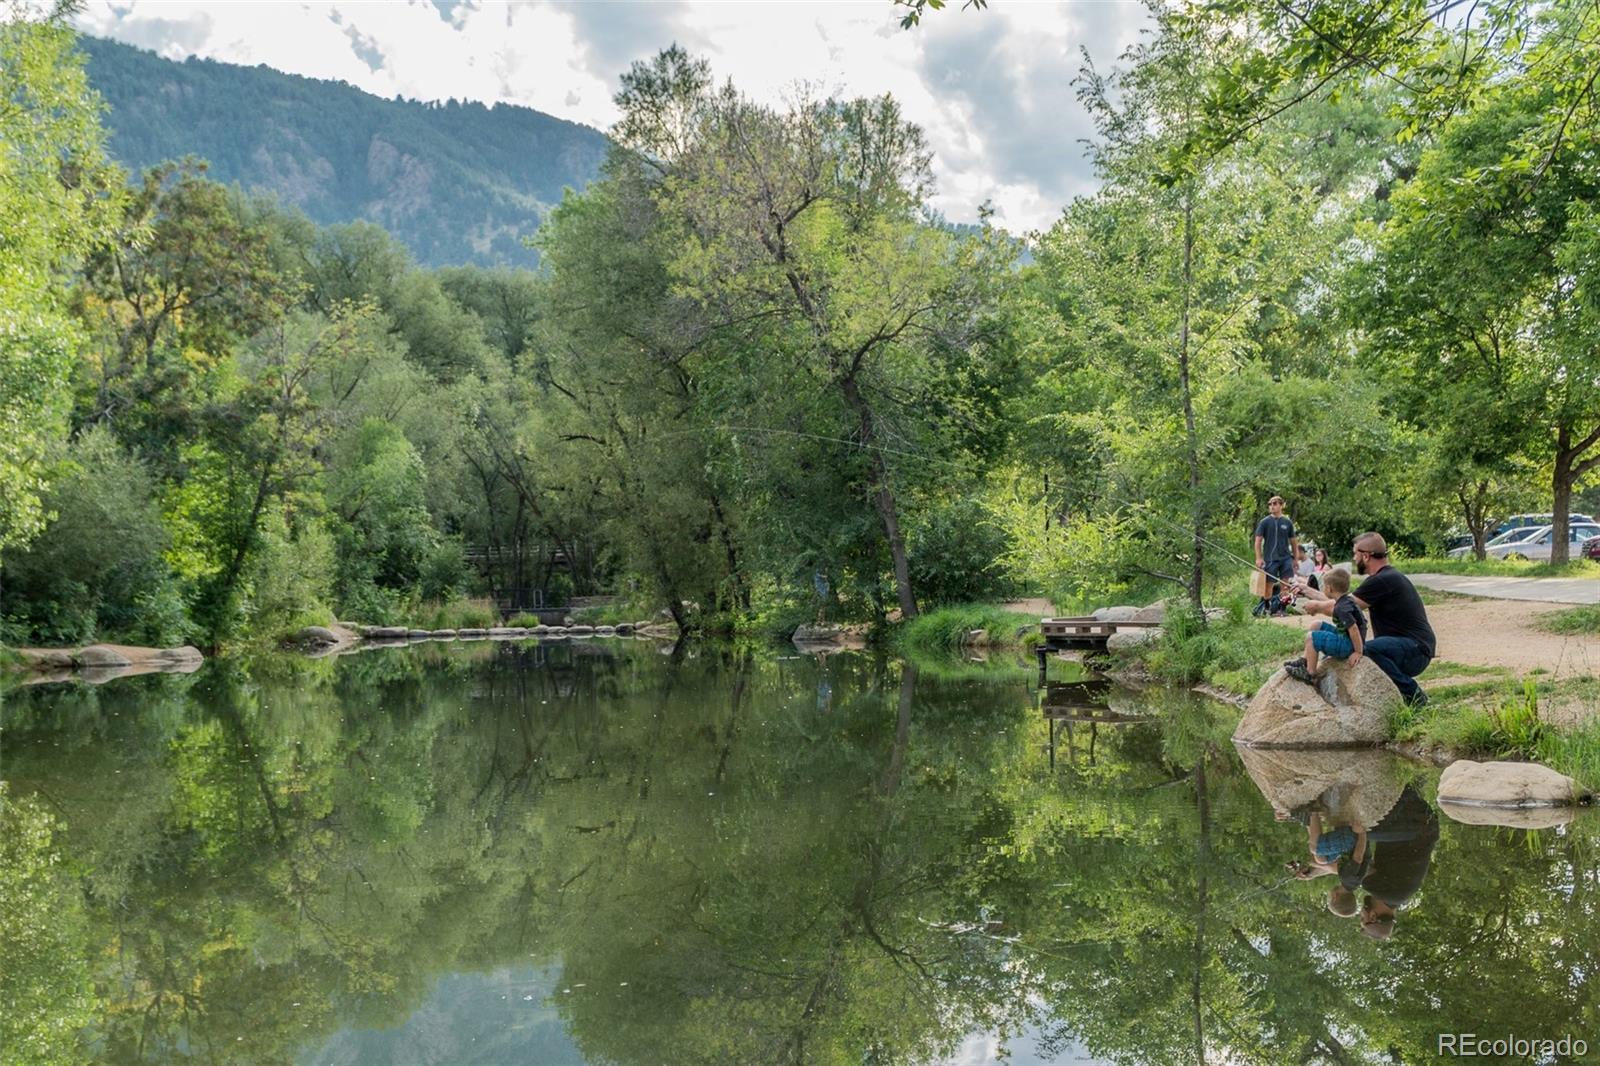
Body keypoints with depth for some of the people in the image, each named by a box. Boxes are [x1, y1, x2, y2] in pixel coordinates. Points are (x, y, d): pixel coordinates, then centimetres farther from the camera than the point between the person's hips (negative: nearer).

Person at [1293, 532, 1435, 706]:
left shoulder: (1384, 580, -17)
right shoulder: (1386, 577, 16)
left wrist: (1316, 606, 2)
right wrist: (1309, 591, 27)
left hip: (1415, 650, -11)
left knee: (1367, 650, -34)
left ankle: (1413, 694, -19)